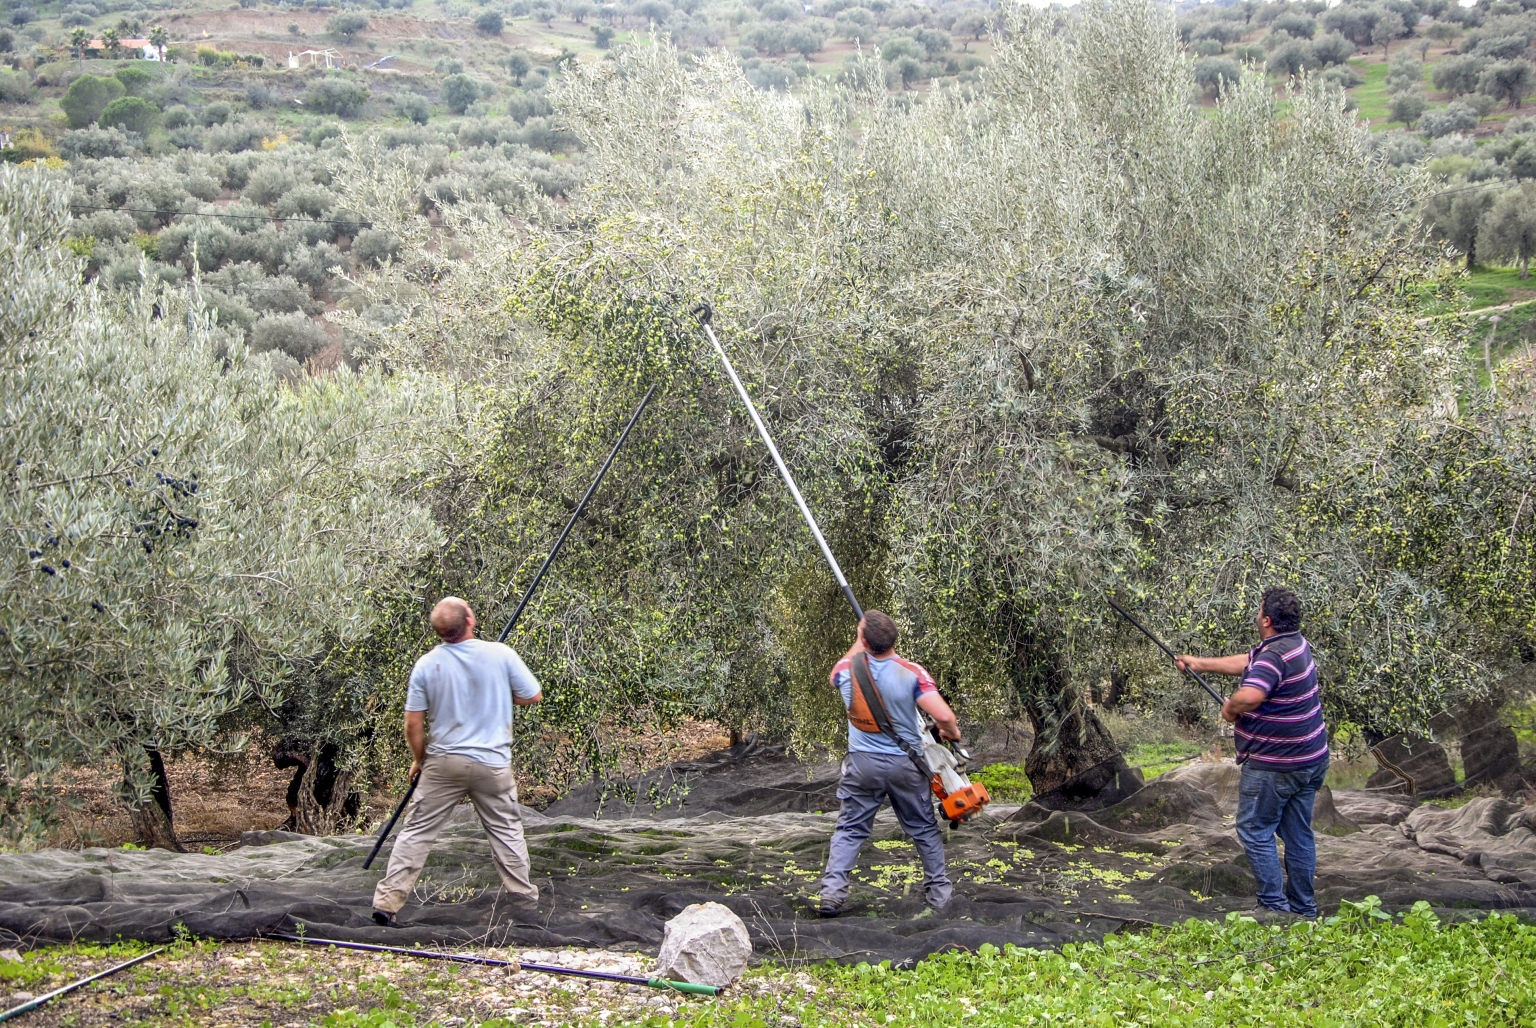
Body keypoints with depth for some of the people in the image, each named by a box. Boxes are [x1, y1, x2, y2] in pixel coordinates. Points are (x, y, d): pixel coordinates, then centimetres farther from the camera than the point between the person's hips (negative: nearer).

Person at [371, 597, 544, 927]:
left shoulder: (426, 664, -6)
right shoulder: (501, 655, -10)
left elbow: (413, 724, -3)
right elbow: (533, 696, 0)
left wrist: (419, 760, 13)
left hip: (442, 763, 1)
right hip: (492, 763, 0)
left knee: (417, 832, 6)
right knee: (506, 831, 14)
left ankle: (387, 902, 3)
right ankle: (524, 900, 20)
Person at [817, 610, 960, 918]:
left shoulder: (847, 669, -9)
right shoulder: (912, 673, -16)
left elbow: (836, 676, 19)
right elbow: (944, 716, -22)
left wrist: (857, 645, 26)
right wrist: (952, 733, 0)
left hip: (863, 763, 1)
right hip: (906, 764, -1)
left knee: (849, 829, 8)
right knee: (924, 829, 16)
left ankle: (831, 892, -2)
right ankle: (939, 890, 24)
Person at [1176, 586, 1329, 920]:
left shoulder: (1274, 655, -23)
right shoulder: (1295, 642, 7)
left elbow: (1249, 696, -38)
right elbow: (1247, 663, 20)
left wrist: (1230, 709, -16)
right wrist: (1201, 664, 25)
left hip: (1274, 764, -9)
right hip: (1311, 759, 9)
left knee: (1255, 830, 2)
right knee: (1298, 834, 14)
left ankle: (1274, 906, 3)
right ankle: (1303, 908, 21)